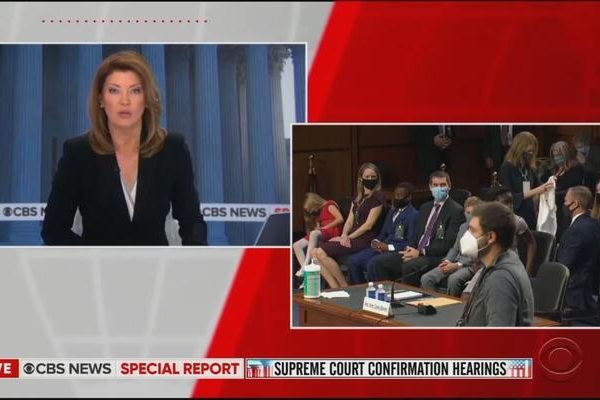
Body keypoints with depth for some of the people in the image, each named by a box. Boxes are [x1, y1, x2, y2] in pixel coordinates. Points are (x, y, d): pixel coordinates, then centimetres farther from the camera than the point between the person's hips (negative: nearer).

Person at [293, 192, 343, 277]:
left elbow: (340, 219, -11)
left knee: (314, 233, -40)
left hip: (333, 231, -9)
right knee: (296, 245, -9)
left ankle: (305, 266, -47)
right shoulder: (320, 211, 27)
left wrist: (324, 227, -10)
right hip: (321, 233, 9)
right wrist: (318, 227, -6)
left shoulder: (330, 205, 3)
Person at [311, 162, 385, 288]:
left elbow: (369, 225, -10)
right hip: (353, 237, 8)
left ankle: (345, 287, -12)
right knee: (314, 252, -9)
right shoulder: (357, 198, 19)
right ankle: (335, 288, -15)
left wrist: (348, 237, -9)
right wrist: (344, 235, -7)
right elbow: (350, 221, 13)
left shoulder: (378, 197, -5)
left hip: (365, 239, -8)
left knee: (322, 253, -22)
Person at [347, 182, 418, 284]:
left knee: (372, 264, -33)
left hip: (396, 251, -8)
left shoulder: (413, 215, -8)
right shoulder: (392, 211, 20)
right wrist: (375, 242, 1)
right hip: (382, 246, 8)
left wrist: (388, 247, -19)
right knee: (353, 261, -9)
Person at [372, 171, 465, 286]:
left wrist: (420, 252, -18)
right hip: (416, 252, 7)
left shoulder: (456, 210, -5)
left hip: (436, 257, -7)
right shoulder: (425, 207, 19)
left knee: (409, 266, -35)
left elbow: (448, 244, -12)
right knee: (379, 262, -9)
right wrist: (410, 249, -3)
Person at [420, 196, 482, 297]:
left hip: (471, 265, -7)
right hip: (455, 262, 7)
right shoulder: (463, 226, 21)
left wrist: (457, 265, -19)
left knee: (453, 279, -38)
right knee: (426, 278, -15)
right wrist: (446, 261, 2)